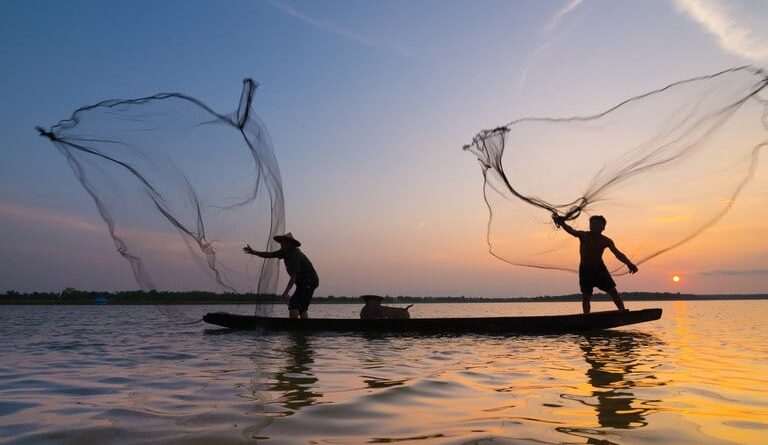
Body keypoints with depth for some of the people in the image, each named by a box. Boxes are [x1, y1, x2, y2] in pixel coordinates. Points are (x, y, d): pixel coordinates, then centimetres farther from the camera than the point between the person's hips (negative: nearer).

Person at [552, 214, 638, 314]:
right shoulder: (583, 235, -8)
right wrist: (562, 223, -48)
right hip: (585, 269, -2)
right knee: (586, 296, 1)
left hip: (600, 268, 2)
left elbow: (618, 254, -13)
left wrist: (629, 263, -31)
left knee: (613, 291, -2)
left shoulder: (606, 241, -3)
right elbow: (571, 230, -27)